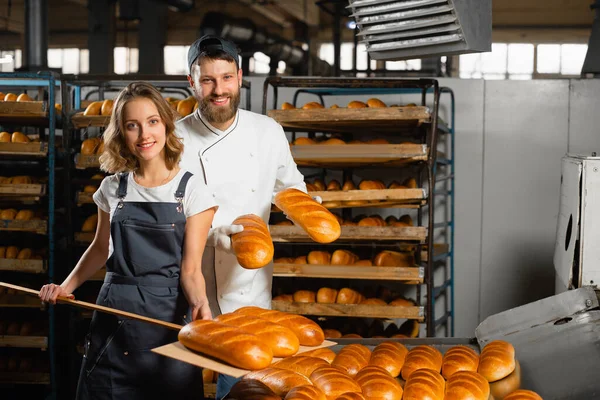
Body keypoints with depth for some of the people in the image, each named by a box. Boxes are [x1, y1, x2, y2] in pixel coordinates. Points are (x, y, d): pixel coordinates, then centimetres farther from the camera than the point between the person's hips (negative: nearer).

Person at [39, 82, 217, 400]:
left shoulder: (191, 190, -6)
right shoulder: (113, 188, 4)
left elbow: (190, 267, -9)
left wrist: (199, 302, -28)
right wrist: (66, 286, 2)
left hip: (168, 314, -3)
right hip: (114, 312, 3)